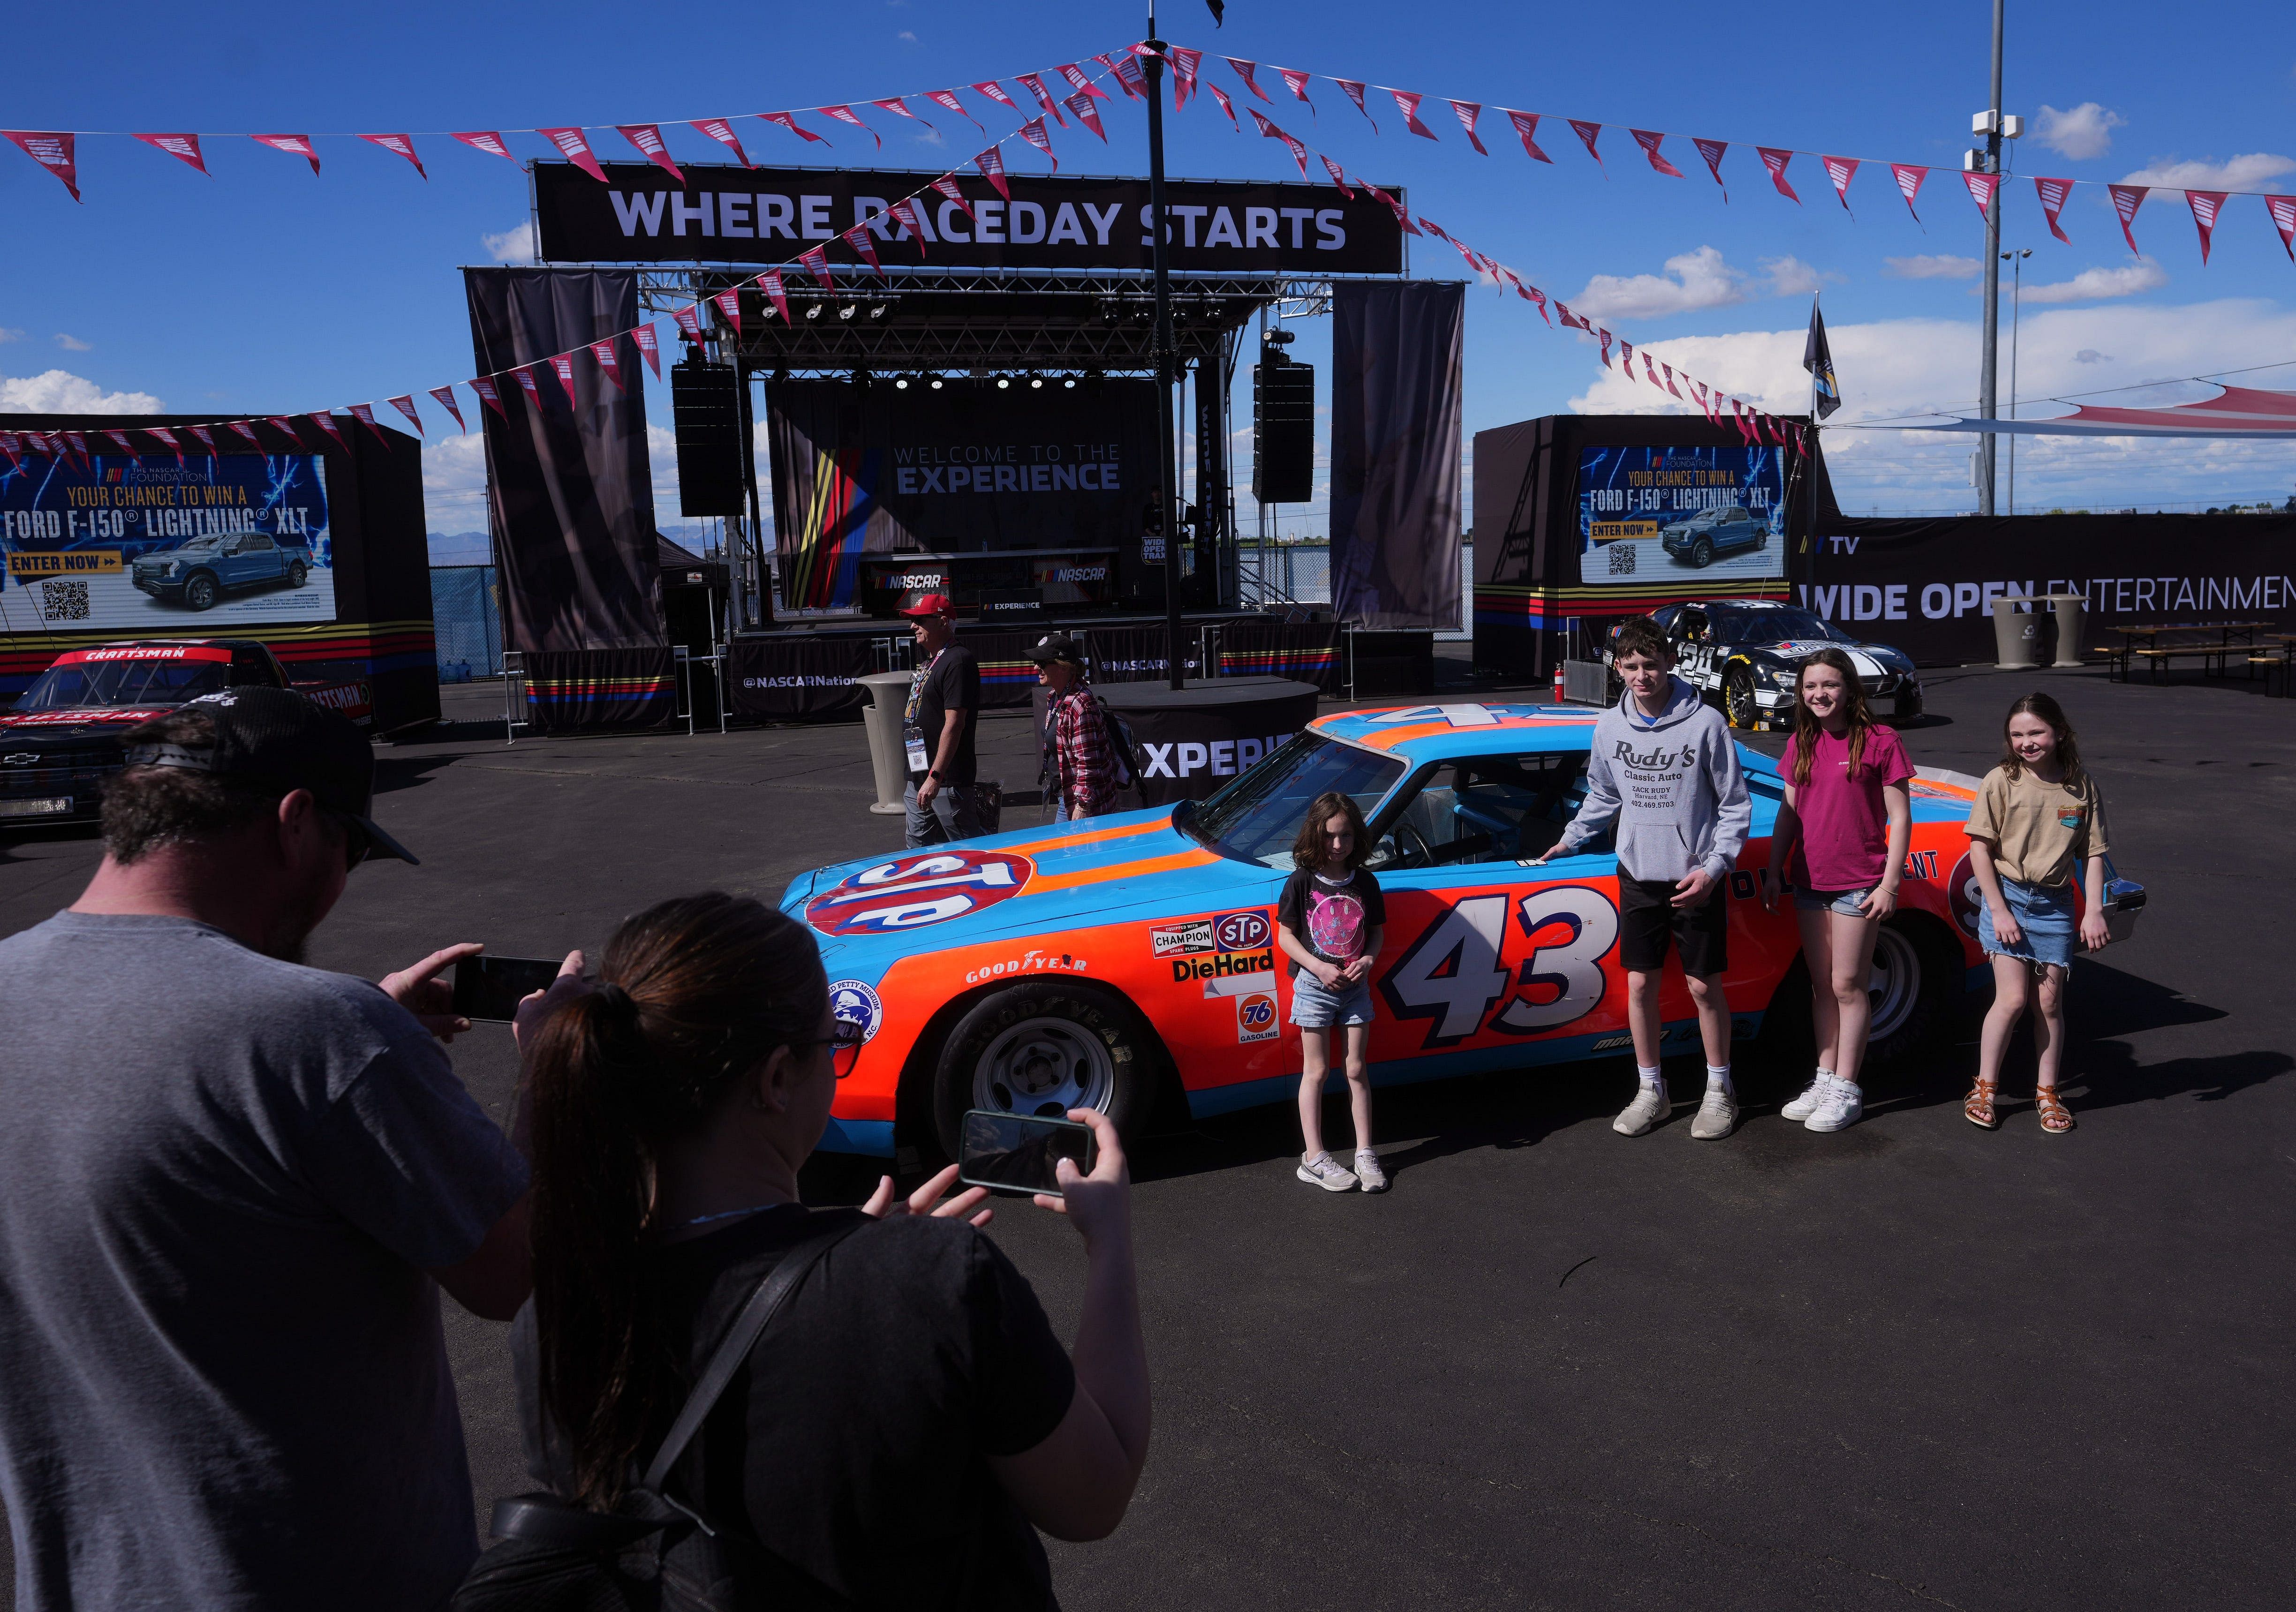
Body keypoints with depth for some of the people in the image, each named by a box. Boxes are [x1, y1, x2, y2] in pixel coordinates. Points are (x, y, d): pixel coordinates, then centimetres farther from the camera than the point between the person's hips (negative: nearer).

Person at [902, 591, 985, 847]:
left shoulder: (958, 661, -15)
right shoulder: (929, 662, 17)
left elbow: (954, 724, -22)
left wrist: (935, 777, -25)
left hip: (947, 780, -10)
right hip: (918, 777, 10)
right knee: (918, 847, 14)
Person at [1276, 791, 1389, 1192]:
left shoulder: (1365, 883, 1)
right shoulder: (1302, 882, -9)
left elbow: (1376, 931, 8)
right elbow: (1285, 935, -7)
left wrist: (1367, 960, -12)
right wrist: (1319, 968, -18)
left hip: (1355, 986, 3)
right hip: (1314, 985, -3)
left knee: (1357, 1069, 9)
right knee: (1317, 1071, 3)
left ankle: (1365, 1153, 17)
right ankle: (1314, 1158, 10)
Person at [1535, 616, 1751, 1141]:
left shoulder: (1705, 723, -11)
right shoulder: (1610, 727, 0)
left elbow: (1736, 806, -5)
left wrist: (1714, 868, -13)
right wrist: (1569, 842, 16)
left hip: (1696, 878, -3)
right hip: (1638, 875, 3)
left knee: (1704, 986, 5)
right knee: (1640, 984, 7)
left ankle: (1719, 1091, 23)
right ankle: (1651, 1091, 22)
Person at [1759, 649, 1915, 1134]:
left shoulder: (1880, 742, -8)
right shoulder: (1801, 744, 8)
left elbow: (1899, 817, -7)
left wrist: (1889, 883, -12)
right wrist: (1773, 872, 9)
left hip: (1859, 884, -5)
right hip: (1810, 881, 5)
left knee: (1847, 985, 0)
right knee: (1821, 985, 12)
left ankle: (1847, 1089, 9)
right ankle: (1825, 1078, 22)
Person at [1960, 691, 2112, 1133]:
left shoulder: (2082, 787, 0)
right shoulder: (2001, 782, -8)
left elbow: (2092, 854, 3)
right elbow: (1980, 849, -7)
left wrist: (2094, 912, -4)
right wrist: (1999, 911, -10)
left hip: (2055, 904, 2)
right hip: (2007, 897, -2)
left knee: (2049, 1002, 8)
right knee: (2012, 999, -6)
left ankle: (2047, 1092, 22)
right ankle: (1985, 1089, 9)